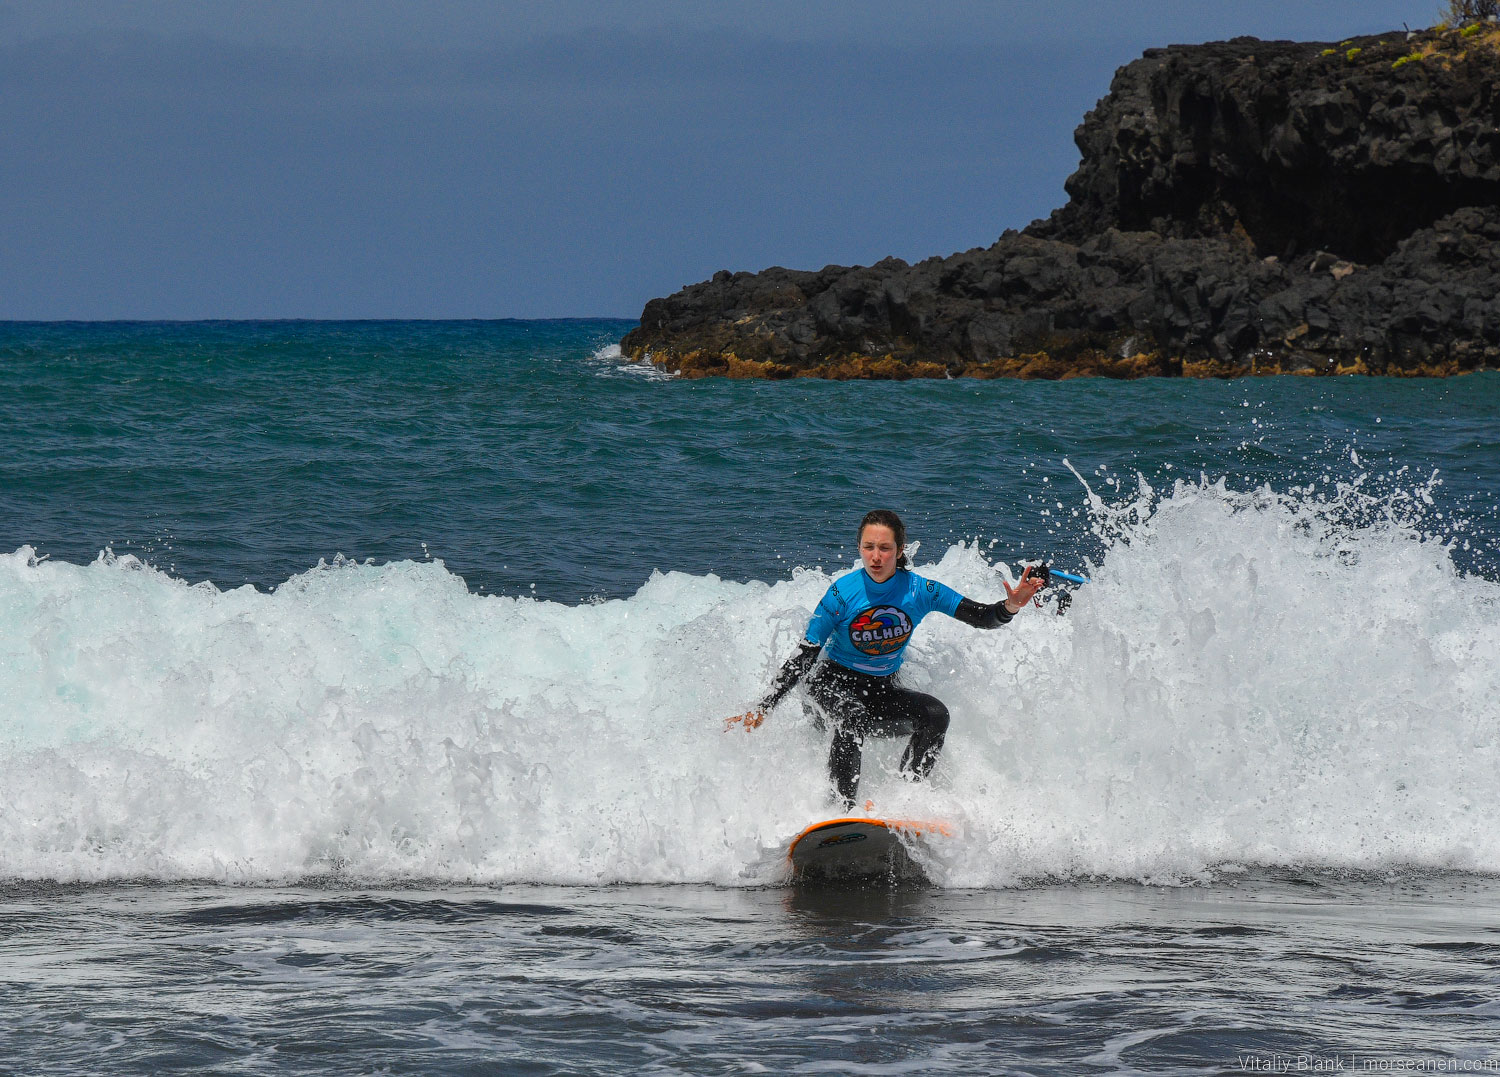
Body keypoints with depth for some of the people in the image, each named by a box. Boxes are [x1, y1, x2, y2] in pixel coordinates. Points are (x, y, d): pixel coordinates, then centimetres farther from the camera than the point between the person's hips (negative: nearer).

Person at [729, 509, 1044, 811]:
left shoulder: (918, 590, -13)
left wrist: (1011, 606, -34)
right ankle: (841, 810, -34)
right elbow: (804, 658, -14)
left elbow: (983, 618, -11)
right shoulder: (843, 593, -19)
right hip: (834, 684, -3)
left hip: (882, 691, 3)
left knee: (935, 714, -23)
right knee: (853, 720, -36)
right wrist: (763, 708, -18)